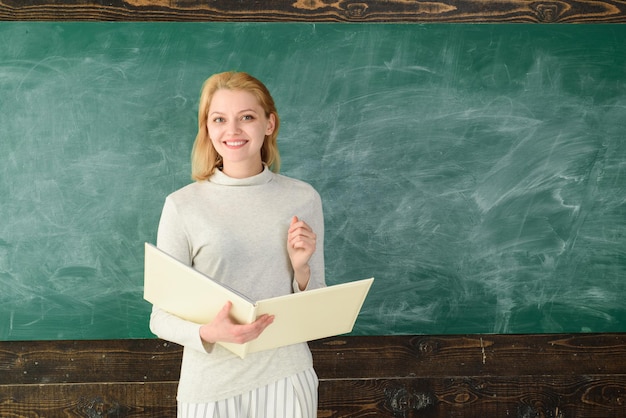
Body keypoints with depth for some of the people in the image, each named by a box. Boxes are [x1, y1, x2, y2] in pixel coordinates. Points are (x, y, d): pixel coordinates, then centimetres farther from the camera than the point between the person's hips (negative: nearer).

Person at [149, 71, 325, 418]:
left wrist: (301, 268, -14)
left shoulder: (303, 198, -3)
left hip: (287, 376, 2)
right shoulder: (182, 206, -9)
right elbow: (161, 317, -6)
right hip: (211, 382, -1)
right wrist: (207, 333, -24)